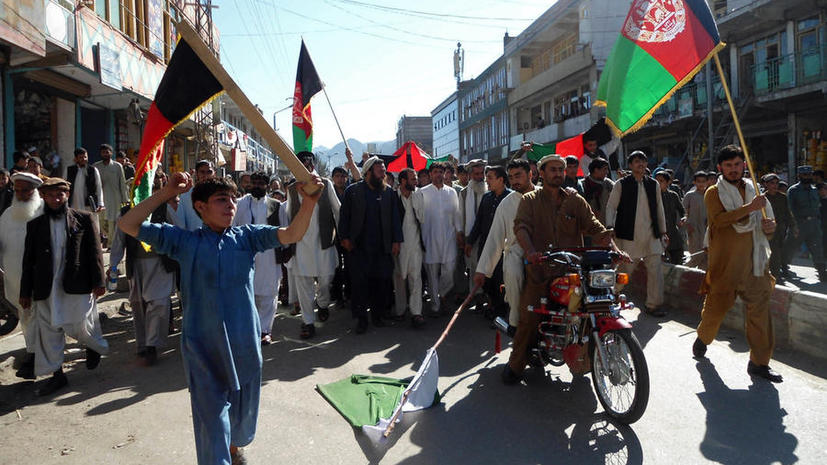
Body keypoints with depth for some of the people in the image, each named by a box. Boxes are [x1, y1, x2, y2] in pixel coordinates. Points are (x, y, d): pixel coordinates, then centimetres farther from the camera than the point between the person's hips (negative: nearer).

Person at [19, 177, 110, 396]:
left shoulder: (84, 219, 1)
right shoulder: (35, 224, 9)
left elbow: (95, 252, 0)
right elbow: (28, 260, 11)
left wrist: (98, 282, -6)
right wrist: (25, 292, 10)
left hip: (78, 285, -3)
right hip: (46, 288, 3)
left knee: (80, 326, -3)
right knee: (48, 330, 5)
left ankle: (94, 346, 32)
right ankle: (57, 375, 18)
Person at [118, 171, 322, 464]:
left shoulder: (246, 236, 1)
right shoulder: (185, 241, 0)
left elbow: (290, 235, -11)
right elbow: (128, 225, -2)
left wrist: (309, 202, -29)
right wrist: (166, 193, -11)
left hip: (245, 345, 3)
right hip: (203, 349, -2)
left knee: (243, 410, 23)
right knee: (212, 419, 1)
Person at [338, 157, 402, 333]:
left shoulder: (389, 192, 8)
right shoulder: (353, 191, 4)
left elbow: (395, 218, 9)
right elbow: (344, 215, 6)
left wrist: (396, 241, 3)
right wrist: (345, 237, -1)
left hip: (382, 246, 2)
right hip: (359, 246, -1)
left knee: (382, 281, 3)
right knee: (360, 282, -1)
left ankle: (378, 314, 18)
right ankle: (361, 317, 9)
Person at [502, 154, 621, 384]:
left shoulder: (575, 200, 17)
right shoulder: (530, 200, 10)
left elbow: (594, 227, 7)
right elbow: (521, 227, -7)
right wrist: (530, 251, -27)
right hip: (540, 269, -2)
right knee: (529, 318, -9)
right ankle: (516, 364, 6)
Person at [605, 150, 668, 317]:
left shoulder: (653, 184, 14)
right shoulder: (621, 184, 2)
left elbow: (659, 208, 20)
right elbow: (611, 206, 0)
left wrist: (662, 230, 19)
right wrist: (610, 226, -14)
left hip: (651, 236, 4)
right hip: (628, 236, -4)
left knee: (656, 270, 0)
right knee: (624, 270, -1)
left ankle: (653, 305, 9)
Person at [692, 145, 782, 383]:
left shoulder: (753, 191, 18)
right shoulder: (714, 193, 1)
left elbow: (764, 222, 25)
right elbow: (720, 219, -17)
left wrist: (769, 226, 2)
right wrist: (749, 208, -23)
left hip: (754, 261, 4)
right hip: (725, 261, -4)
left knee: (760, 308, -2)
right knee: (716, 305, 4)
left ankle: (759, 361, 5)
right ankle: (703, 339, 33)